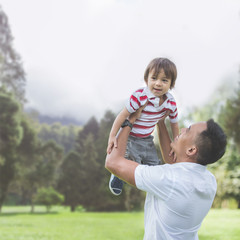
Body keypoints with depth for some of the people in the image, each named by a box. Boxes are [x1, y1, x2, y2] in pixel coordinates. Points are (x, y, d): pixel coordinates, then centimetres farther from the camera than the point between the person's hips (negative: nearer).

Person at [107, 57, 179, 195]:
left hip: (147, 139, 6)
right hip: (129, 136, -5)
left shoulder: (171, 103, -12)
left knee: (154, 164, 12)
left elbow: (175, 124, 4)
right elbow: (123, 115, -22)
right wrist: (112, 136, -23)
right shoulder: (139, 96, -29)